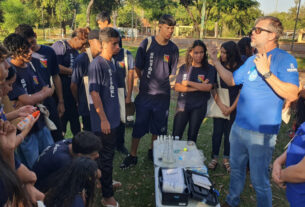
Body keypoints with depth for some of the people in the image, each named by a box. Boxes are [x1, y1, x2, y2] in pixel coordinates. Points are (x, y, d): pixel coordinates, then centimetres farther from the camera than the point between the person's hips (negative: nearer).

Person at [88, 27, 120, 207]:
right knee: (106, 157, 3)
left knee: (108, 155, 21)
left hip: (113, 118, 8)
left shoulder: (111, 63, 9)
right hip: (104, 120, -8)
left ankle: (106, 182, 41)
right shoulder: (97, 64, -17)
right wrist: (103, 119, -19)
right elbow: (94, 93, -19)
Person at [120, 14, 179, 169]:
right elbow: (138, 68, 2)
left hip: (163, 95, 2)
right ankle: (132, 156, 19)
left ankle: (153, 152, 35)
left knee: (158, 127, 14)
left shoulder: (173, 49, 0)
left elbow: (172, 73, 10)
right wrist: (147, 82, 10)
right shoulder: (147, 44, -6)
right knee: (139, 126, 4)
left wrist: (160, 83, 4)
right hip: (145, 94, -2)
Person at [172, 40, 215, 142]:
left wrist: (188, 83, -12)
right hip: (182, 105, 1)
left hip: (199, 107, -1)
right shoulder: (184, 68, 4)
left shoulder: (209, 69, 0)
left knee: (192, 136, 10)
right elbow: (177, 87, -4)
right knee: (176, 136, 2)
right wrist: (198, 87, -12)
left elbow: (208, 87, -12)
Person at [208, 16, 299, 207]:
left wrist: (266, 72, -30)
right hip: (239, 127, 8)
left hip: (262, 133, -7)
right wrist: (215, 61, 14)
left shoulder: (285, 60, -14)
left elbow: (292, 95, -25)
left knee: (259, 180, 4)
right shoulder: (252, 60, 10)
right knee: (236, 169, 23)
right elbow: (231, 80, 18)